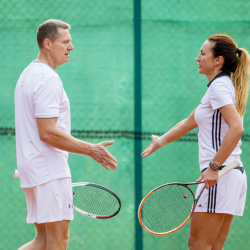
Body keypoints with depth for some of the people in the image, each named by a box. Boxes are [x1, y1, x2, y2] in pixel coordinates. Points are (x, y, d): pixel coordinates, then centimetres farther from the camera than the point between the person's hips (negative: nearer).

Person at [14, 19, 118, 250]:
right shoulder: (48, 78, -15)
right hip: (50, 170, -10)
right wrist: (90, 149, -18)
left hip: (31, 168, 10)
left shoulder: (29, 75, 17)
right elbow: (48, 132, -21)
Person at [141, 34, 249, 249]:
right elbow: (189, 122, 30)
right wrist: (161, 141, 30)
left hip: (219, 177, -10)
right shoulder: (222, 86, 19)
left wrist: (214, 167, -25)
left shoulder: (219, 86, -11)